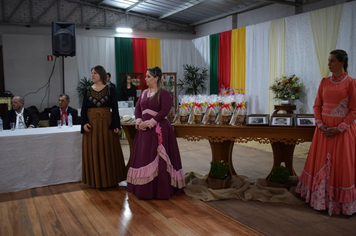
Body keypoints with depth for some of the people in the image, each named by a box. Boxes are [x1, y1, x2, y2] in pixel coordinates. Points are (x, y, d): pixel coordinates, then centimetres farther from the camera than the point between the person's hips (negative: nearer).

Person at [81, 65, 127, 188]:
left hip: (107, 123, -2)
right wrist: (84, 123, -10)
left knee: (108, 151, 3)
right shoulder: (88, 90, 7)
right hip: (92, 124, 3)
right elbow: (84, 109, 5)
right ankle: (95, 180, 16)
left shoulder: (110, 89, 0)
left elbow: (115, 108, -3)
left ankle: (110, 179, 15)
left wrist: (116, 125, -11)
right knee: (93, 153, 5)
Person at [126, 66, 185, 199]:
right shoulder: (144, 93, 16)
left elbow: (164, 111, -16)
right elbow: (137, 108, 12)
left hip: (158, 130, -7)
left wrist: (150, 122, -20)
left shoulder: (164, 94, -6)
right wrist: (139, 121, -6)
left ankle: (160, 189, 6)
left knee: (157, 159, -4)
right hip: (144, 130, 7)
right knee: (143, 157, 7)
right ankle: (144, 188, 17)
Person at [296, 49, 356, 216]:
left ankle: (340, 201, 19)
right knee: (320, 163, 11)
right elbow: (317, 105, 8)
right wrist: (320, 124, -6)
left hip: (342, 130, -4)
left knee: (341, 166, 4)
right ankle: (320, 197, 26)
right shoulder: (324, 82, 6)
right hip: (324, 128, 4)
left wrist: (339, 128, -15)